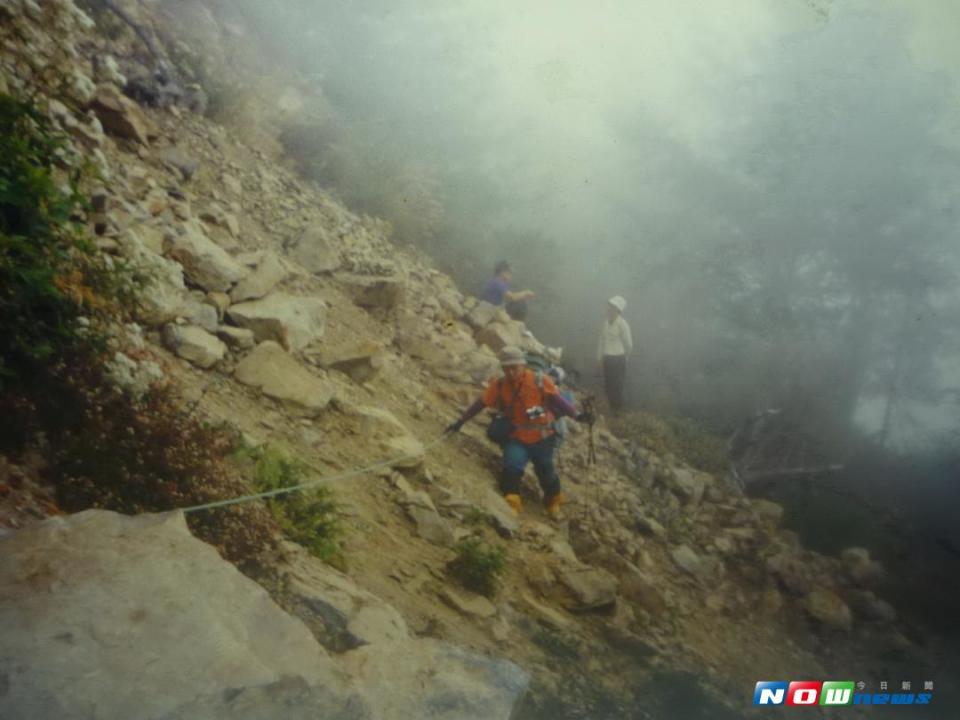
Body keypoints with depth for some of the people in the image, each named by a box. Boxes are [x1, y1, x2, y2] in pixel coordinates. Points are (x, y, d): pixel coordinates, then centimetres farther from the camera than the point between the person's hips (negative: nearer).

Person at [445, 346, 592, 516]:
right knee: (512, 465, -25)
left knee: (545, 471, 11)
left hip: (542, 439, -1)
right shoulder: (498, 386, -7)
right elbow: (479, 405, 0)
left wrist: (577, 415, -31)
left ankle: (553, 502, 41)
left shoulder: (540, 381, -14)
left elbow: (558, 400, -17)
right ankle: (511, 504, -15)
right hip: (517, 439, 1)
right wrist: (459, 422, 1)